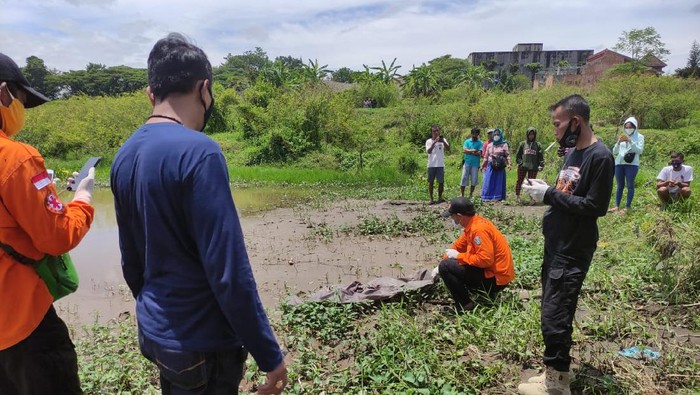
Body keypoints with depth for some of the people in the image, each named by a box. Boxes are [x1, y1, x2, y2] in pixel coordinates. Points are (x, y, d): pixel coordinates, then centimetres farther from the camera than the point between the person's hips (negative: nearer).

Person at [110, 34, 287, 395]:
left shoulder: (124, 156, 2)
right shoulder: (198, 152, -22)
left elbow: (131, 261, 10)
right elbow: (228, 270, -24)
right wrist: (268, 354, -15)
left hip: (154, 333, 7)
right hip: (200, 341, -7)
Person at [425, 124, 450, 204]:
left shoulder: (443, 140, 5)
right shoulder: (428, 141, 0)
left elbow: (448, 149, -8)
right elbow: (429, 151, -14)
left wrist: (443, 141, -23)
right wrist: (434, 142, -23)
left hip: (440, 165, 1)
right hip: (431, 165, -1)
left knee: (441, 182, 3)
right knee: (431, 182, 4)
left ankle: (440, 198, 16)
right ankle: (431, 198, 11)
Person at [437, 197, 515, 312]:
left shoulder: (478, 229, -24)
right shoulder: (473, 223, 5)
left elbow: (485, 259, -29)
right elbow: (457, 246, 13)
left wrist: (458, 256, -17)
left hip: (496, 278, -10)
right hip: (491, 269, 10)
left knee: (445, 267, -15)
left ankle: (465, 305, -5)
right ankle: (486, 294, 18)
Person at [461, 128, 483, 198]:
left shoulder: (480, 143, 3)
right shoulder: (467, 141, 8)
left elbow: (479, 153, -9)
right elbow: (464, 150, -7)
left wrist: (469, 151, -9)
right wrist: (473, 151, -15)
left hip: (475, 164, 0)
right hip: (467, 163, 1)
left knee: (474, 179, 4)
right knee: (464, 178, -1)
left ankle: (471, 194, 15)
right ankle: (462, 194, 5)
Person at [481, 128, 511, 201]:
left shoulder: (504, 145, 3)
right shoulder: (490, 145, 13)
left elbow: (508, 155, -6)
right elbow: (486, 157, 17)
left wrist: (509, 164, -20)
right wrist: (483, 166, 16)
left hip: (500, 167, -3)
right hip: (490, 166, 3)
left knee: (499, 182, 1)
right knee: (489, 182, 0)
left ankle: (498, 197, 6)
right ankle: (487, 197, 4)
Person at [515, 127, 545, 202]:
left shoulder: (538, 145, 7)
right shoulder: (522, 144, 6)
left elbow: (541, 156, 6)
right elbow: (518, 155, 7)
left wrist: (541, 165, -4)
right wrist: (520, 162, -6)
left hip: (533, 168, 0)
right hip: (523, 166, 0)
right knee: (519, 181, 5)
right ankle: (517, 195, 16)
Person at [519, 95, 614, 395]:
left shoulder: (600, 156, -16)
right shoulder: (572, 152, 13)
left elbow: (596, 206, -20)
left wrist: (549, 195, -18)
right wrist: (545, 189, 1)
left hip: (573, 252, -9)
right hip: (555, 245, 9)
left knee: (555, 318, -5)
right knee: (553, 313, 14)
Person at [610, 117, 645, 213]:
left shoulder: (639, 137, 4)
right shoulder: (622, 137, 13)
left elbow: (640, 150, -9)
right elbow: (614, 152, 10)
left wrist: (630, 141, -15)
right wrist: (618, 143, -7)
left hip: (632, 164, -4)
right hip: (619, 163, 4)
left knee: (630, 185, -2)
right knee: (620, 186, 6)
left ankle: (627, 207, -1)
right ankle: (617, 206, 7)